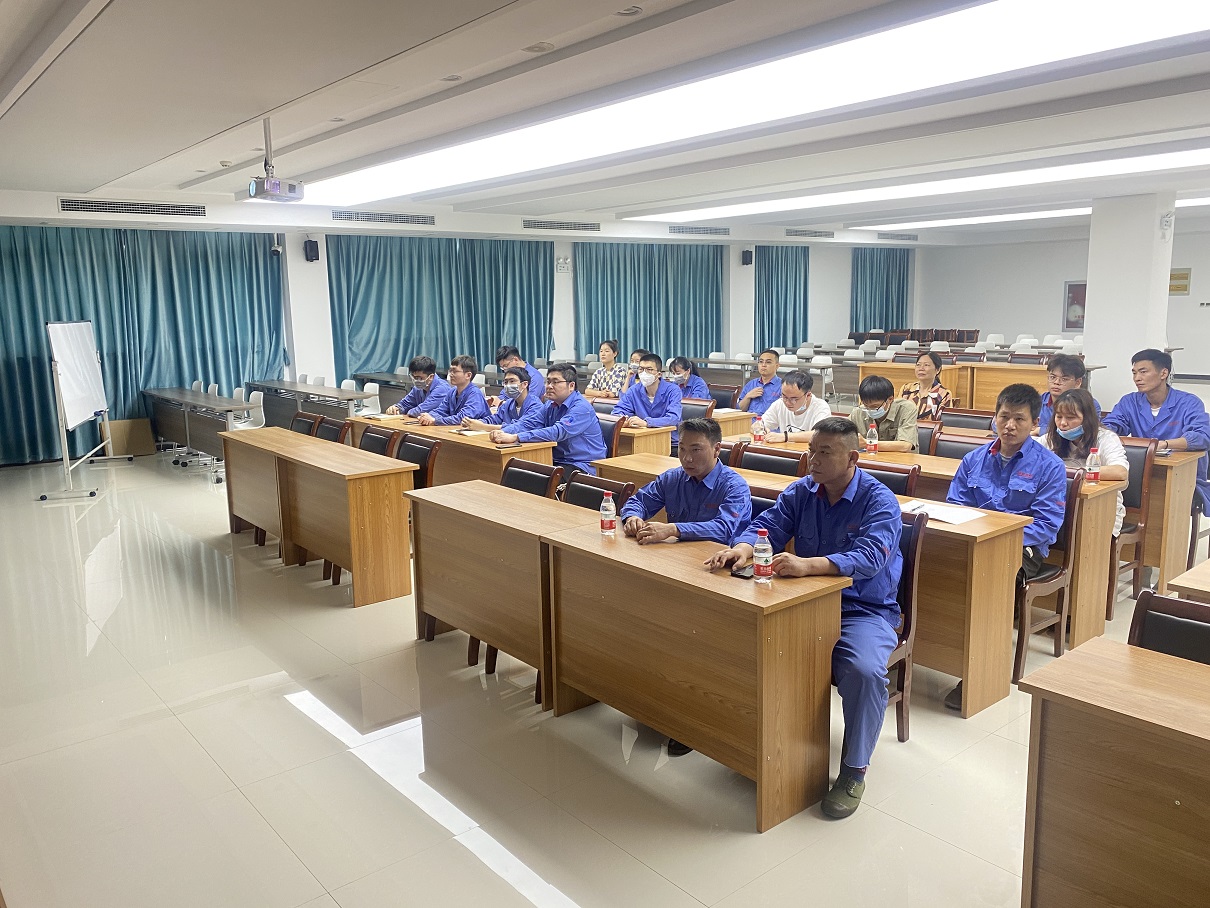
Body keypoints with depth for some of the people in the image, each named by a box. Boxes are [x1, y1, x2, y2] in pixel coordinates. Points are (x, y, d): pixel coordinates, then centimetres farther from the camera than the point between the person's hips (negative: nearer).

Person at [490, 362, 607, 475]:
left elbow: (558, 432, -29)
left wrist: (515, 437, -35)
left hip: (583, 467, -8)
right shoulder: (550, 405, 12)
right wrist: (503, 432, -21)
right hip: (557, 461, 8)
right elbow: (527, 423, 1)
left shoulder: (581, 408, -17)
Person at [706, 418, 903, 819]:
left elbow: (870, 556, -28)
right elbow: (768, 524, 1)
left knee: (865, 671, -32)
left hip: (864, 610, -4)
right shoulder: (801, 492, 6)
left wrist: (808, 565, -43)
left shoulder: (879, 500, -12)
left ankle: (854, 770, -9)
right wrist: (744, 547, -25)